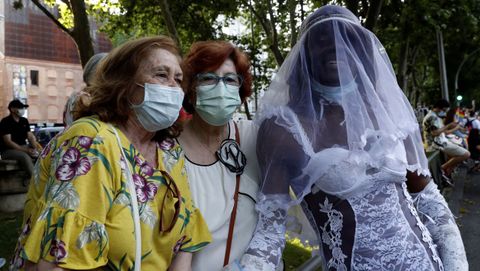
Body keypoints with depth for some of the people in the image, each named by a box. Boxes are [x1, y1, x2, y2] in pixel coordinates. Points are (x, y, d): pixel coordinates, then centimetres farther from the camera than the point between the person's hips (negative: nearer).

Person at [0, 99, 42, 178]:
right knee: (25, 156, -35)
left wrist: (35, 148, -15)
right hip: (8, 150, -6)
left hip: (23, 147, 6)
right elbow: (8, 141, -17)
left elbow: (30, 136, 6)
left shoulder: (24, 121, 8)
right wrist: (26, 150, -25)